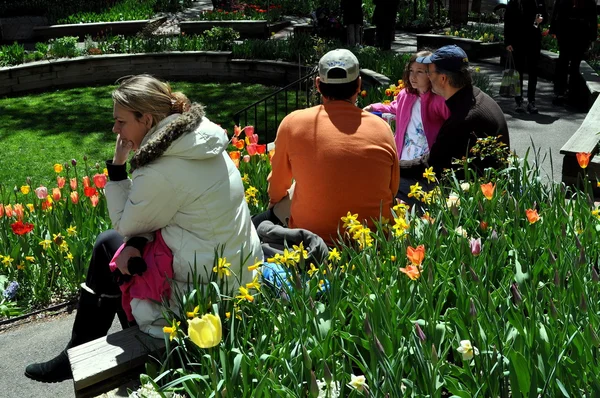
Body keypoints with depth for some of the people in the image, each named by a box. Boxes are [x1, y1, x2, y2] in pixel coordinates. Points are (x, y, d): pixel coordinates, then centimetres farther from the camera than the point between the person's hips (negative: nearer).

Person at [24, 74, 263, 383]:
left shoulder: (161, 171, -24)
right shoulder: (201, 140, 1)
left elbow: (125, 225, -6)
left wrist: (117, 166, -5)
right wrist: (136, 243, -6)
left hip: (212, 284, -8)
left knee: (109, 244, 11)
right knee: (126, 246, 20)